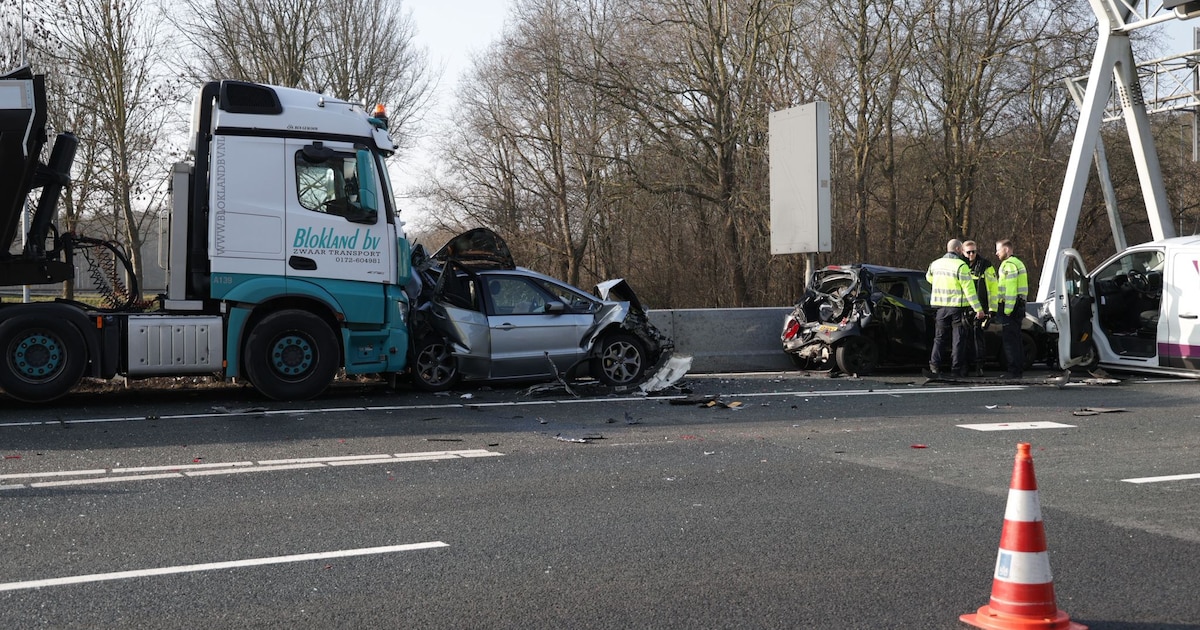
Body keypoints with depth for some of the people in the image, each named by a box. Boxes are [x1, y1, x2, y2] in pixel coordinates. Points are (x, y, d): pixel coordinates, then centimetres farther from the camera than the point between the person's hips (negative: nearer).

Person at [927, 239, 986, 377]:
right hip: (958, 307, -5)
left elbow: (929, 278, 26)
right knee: (958, 338, 3)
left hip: (941, 306, 5)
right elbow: (969, 289, -16)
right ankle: (957, 368, 3)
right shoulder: (961, 266, -13)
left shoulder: (935, 264, 5)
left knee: (940, 337, 12)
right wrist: (978, 309, -13)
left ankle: (934, 366, 4)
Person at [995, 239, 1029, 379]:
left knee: (1009, 339, -8)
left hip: (1010, 306, -10)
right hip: (1019, 305, 10)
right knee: (1015, 339, 14)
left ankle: (1014, 370, -8)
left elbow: (1010, 290, -20)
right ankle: (1019, 369, 18)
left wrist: (1007, 310, -21)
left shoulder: (1009, 265, -13)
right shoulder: (1017, 262, 21)